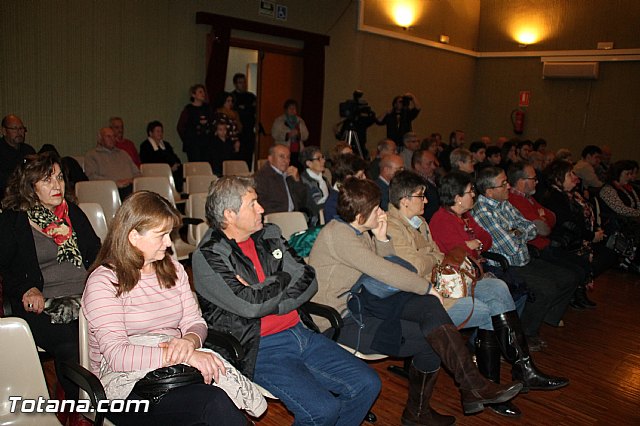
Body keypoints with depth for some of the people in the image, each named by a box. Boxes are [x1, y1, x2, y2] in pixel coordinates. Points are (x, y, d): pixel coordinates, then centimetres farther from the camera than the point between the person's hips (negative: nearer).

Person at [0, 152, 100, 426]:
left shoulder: (73, 213, 20)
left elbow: (96, 254, 18)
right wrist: (28, 290, -14)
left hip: (85, 299, 4)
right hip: (41, 306, -3)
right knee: (70, 343, -31)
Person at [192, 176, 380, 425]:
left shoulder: (270, 236, 10)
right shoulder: (207, 257, -9)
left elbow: (308, 281, 4)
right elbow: (249, 305, -21)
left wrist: (264, 299, -11)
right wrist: (285, 279, -5)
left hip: (299, 331, 7)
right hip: (260, 348, -6)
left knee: (367, 385, -1)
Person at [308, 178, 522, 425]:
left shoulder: (359, 232, 9)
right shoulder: (337, 234, -20)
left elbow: (383, 269, 11)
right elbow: (384, 272, -21)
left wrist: (382, 239, -4)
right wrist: (427, 288, -9)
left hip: (360, 302, 8)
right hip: (339, 320, -8)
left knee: (428, 305, -10)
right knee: (429, 341, -15)